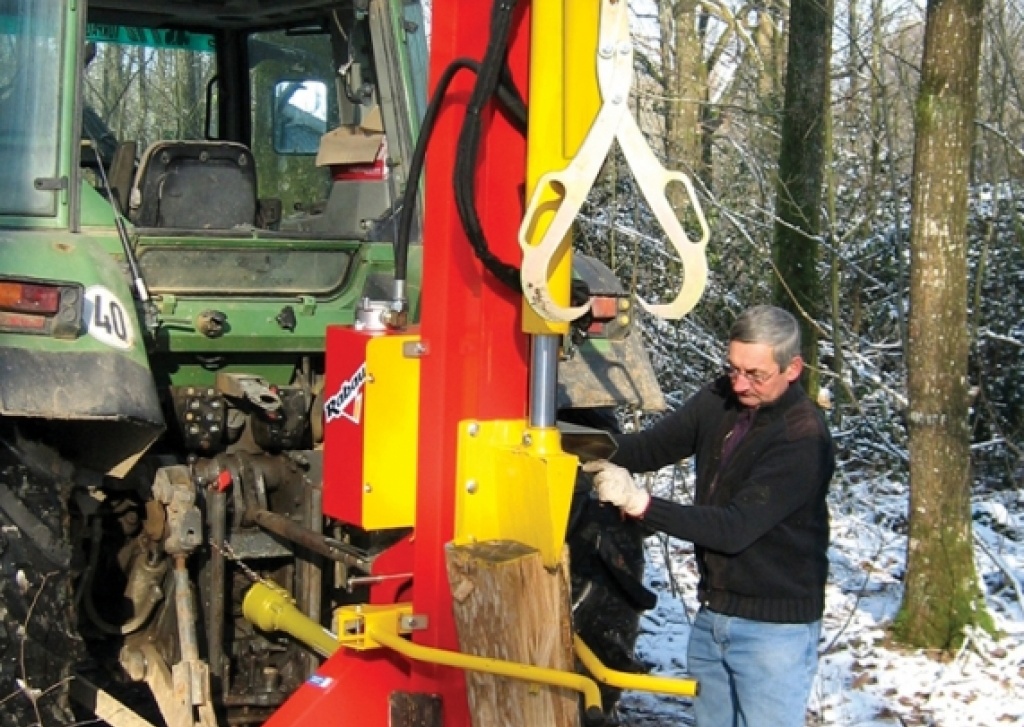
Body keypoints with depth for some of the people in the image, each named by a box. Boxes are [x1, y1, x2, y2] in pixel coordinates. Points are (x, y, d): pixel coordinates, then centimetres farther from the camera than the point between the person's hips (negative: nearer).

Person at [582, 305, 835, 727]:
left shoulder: (804, 440, -22)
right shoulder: (721, 399, -1)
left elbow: (735, 527, -27)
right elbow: (654, 445, 0)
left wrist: (641, 505, -34)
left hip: (774, 628, -7)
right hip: (713, 614, 7)